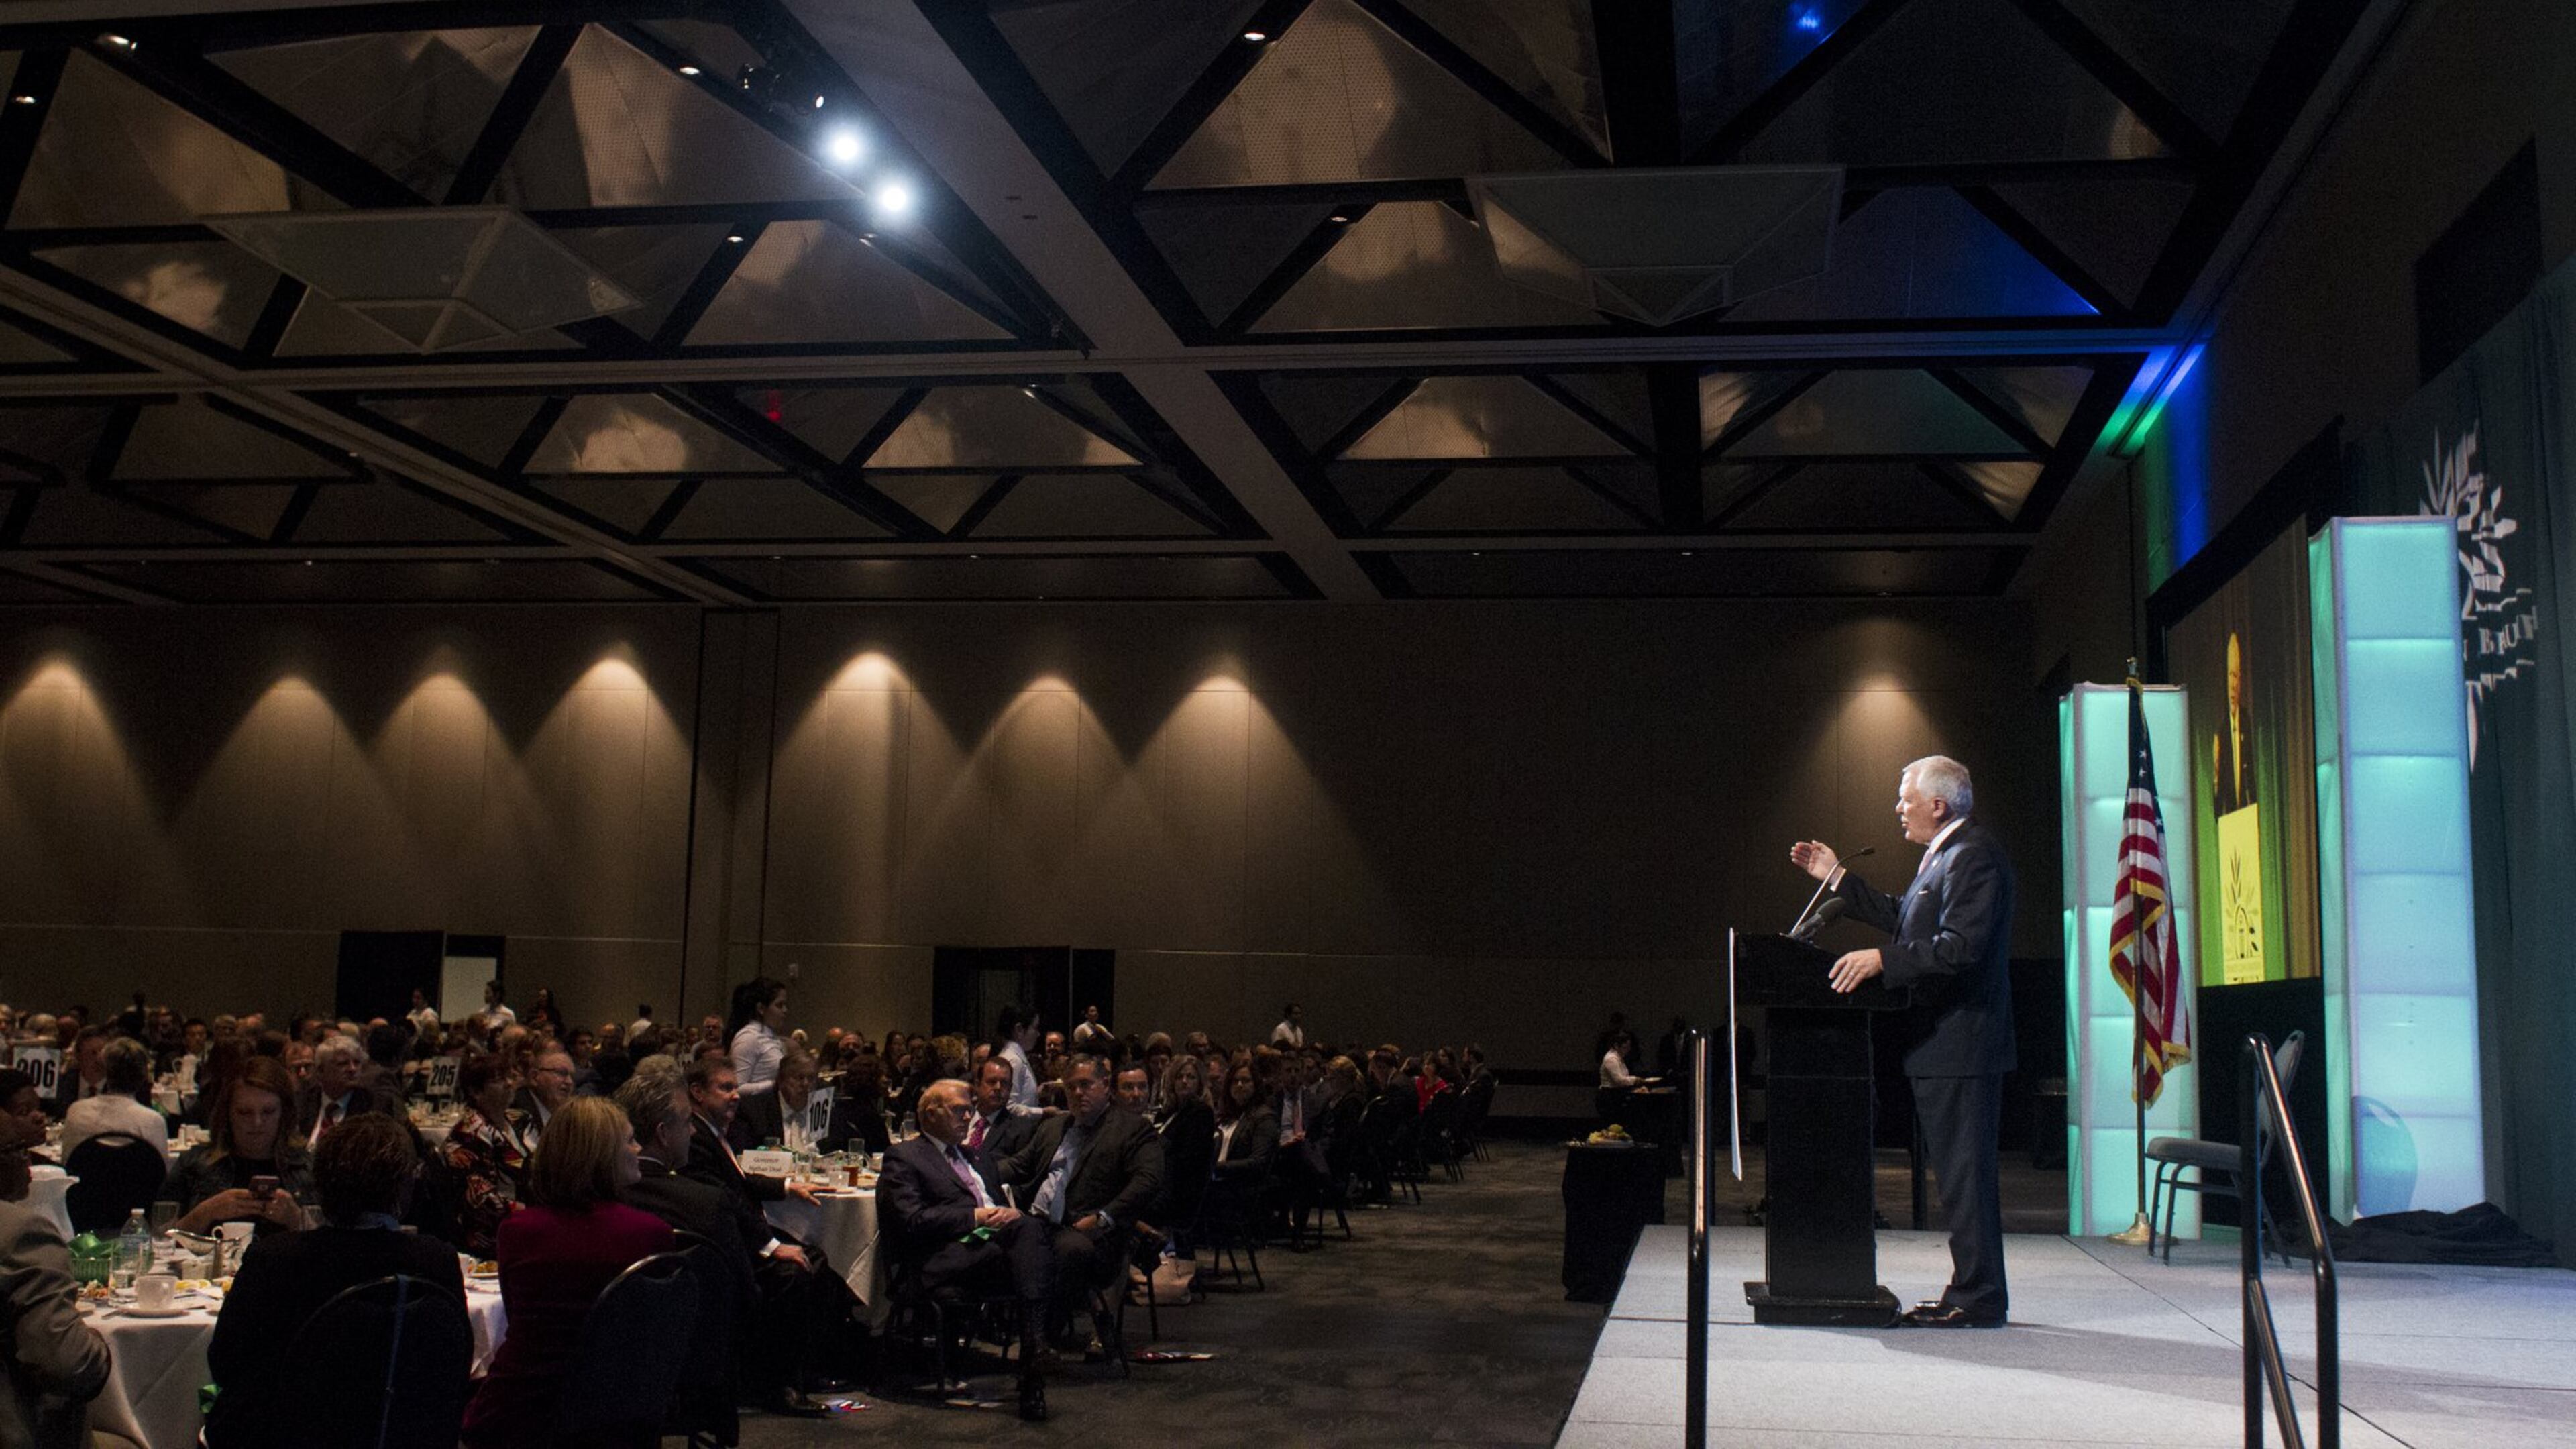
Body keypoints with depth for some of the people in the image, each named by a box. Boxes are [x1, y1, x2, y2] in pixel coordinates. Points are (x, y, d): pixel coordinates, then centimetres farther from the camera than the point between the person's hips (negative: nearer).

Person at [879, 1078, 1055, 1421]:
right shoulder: (903, 1158, 10)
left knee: (1031, 1227, -32)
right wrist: (975, 1217, -10)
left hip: (997, 1239, 6)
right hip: (950, 1258, -6)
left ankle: (1034, 1352, -41)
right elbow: (911, 1221, -5)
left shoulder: (971, 1157, 35)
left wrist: (1011, 1214, 3)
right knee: (1031, 1259, -33)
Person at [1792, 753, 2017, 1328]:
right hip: (1943, 1043, 11)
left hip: (1960, 1043, -11)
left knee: (1964, 1172, -7)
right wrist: (1838, 878, 26)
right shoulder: (1945, 855, 19)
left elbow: (1961, 947, -24)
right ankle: (1974, 1289, 20)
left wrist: (1882, 959, -24)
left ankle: (1979, 1297, -2)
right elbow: (1903, 920, 25)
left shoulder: (1974, 854, -15)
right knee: (1961, 1172, 14)